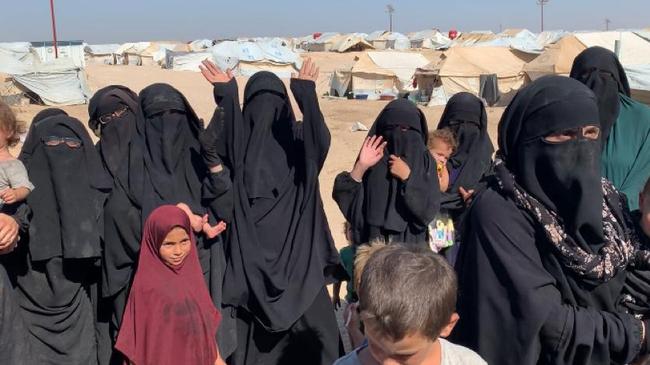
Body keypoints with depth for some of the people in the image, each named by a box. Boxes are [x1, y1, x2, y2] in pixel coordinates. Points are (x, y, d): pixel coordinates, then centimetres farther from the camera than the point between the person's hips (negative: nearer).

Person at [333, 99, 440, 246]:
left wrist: (407, 176, -17)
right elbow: (344, 196, -8)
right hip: (371, 245, 1)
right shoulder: (373, 158, 1)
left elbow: (429, 209, -12)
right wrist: (361, 166, -19)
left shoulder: (425, 161, -2)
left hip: (410, 245, -1)